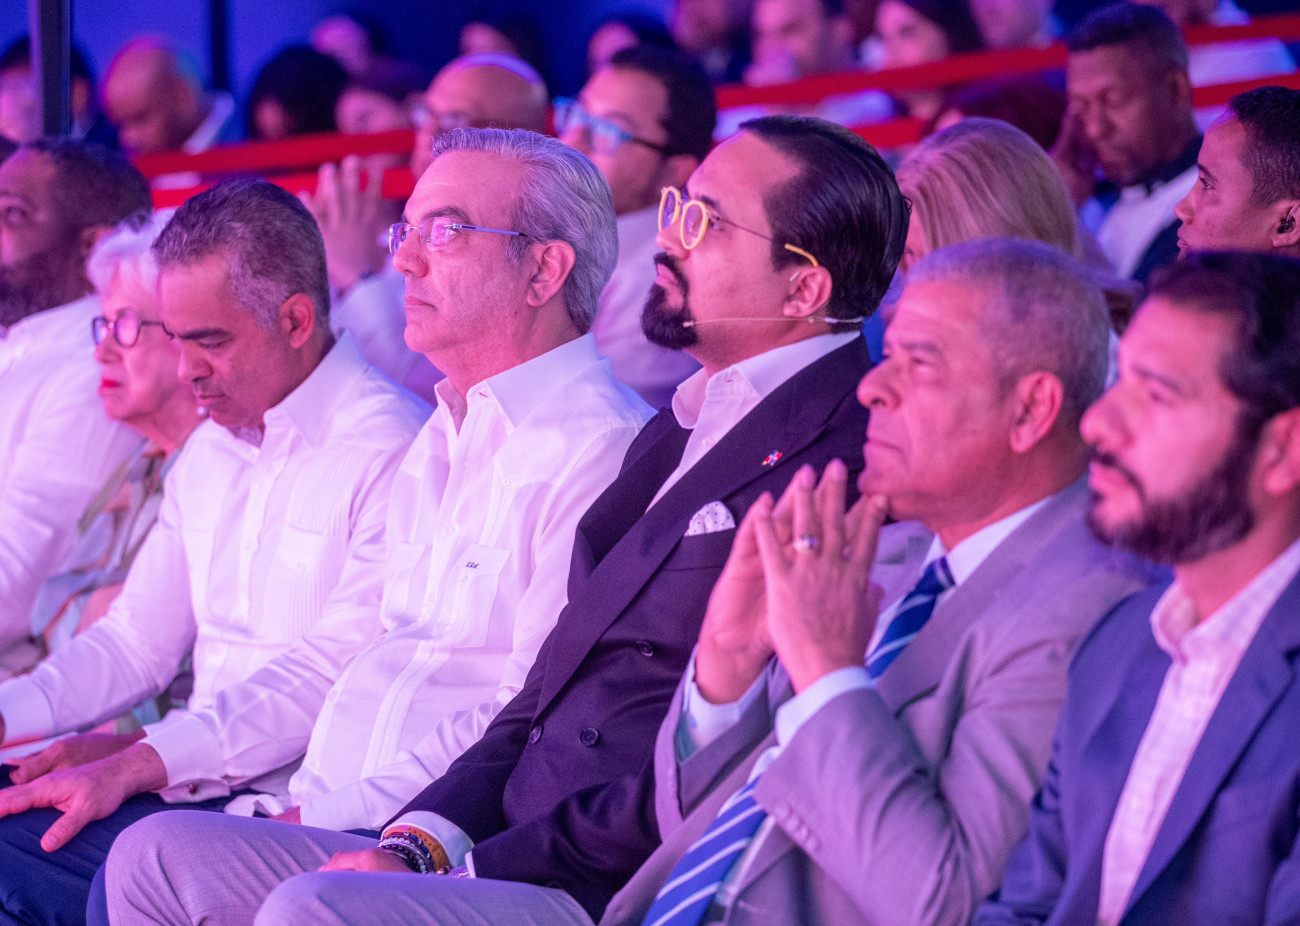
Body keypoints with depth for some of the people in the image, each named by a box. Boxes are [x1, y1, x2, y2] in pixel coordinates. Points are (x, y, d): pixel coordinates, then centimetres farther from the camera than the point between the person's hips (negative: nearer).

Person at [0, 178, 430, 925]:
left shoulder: (390, 450, -12)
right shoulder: (212, 450, 18)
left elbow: (333, 678, -18)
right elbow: (137, 644, 20)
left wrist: (142, 759, -24)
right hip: (200, 784, 8)